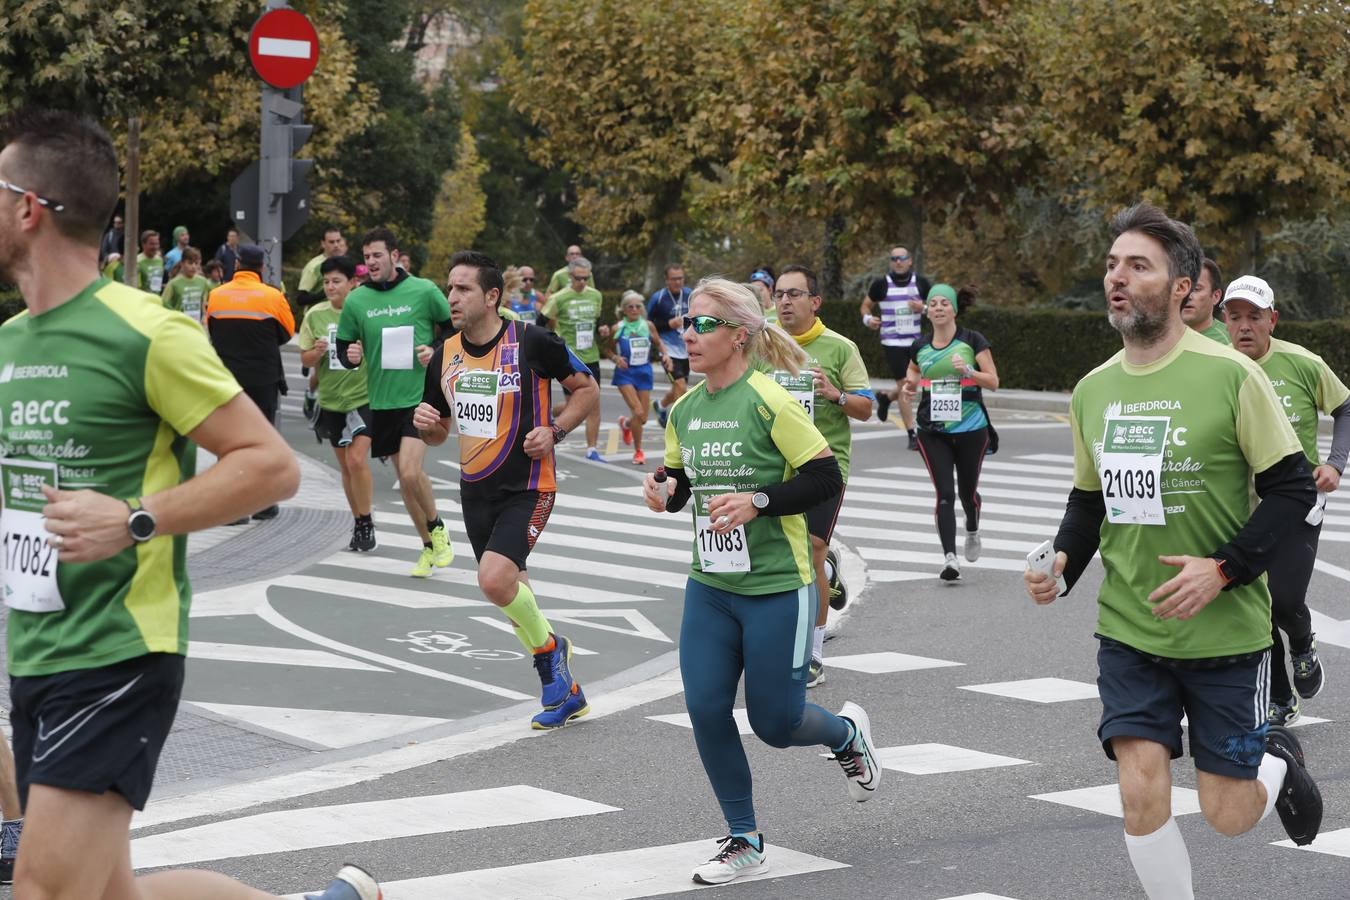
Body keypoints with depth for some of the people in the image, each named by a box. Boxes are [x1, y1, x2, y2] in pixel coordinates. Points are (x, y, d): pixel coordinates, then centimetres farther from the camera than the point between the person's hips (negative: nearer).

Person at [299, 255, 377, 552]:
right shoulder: (315, 315, 1)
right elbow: (305, 358, 8)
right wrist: (317, 352, -12)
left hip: (364, 397, -4)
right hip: (331, 400, 4)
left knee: (357, 459, -16)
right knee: (345, 466, 12)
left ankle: (366, 525, -1)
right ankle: (358, 524, 26)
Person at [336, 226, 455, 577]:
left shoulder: (423, 291, -6)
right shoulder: (356, 300, 2)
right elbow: (344, 347, 11)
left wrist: (438, 352, -11)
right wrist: (350, 356, -11)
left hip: (421, 395, -4)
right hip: (381, 401, 4)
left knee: (411, 472, -18)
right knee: (404, 478, 10)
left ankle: (437, 528, 9)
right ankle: (429, 547, 26)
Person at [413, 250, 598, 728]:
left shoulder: (532, 342, -13)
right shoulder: (445, 355, 4)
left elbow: (588, 390, -2)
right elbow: (439, 433, 15)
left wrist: (554, 431, -16)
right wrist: (426, 423, -8)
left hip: (527, 487, -7)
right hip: (476, 490, 7)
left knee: (495, 579, -24)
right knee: (510, 588, 13)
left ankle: (548, 646, 6)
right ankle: (564, 690, 29)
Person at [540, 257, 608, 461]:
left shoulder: (596, 296, 7)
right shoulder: (559, 298, -8)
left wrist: (601, 330, 1)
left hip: (591, 357, 4)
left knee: (594, 404, 1)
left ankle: (591, 449, 7)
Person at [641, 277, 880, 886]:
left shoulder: (767, 402, -15)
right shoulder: (684, 411, 6)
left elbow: (825, 478, -15)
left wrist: (757, 501, -25)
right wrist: (665, 492, -4)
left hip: (776, 589, -6)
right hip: (709, 586, 6)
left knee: (775, 723, 2)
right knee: (706, 710, -1)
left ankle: (848, 733, 37)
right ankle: (744, 841, 16)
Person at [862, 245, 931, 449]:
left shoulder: (921, 283, 3)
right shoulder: (881, 285, -2)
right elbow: (866, 305, 11)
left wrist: (923, 308, -11)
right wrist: (868, 318, -10)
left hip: (916, 341, 3)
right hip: (892, 342, -3)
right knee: (904, 386, -8)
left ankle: (886, 397, 43)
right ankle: (912, 435, -3)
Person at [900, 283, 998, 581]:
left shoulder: (972, 341, -3)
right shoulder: (920, 347, 6)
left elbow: (993, 381, -4)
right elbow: (914, 371, 24)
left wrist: (968, 370, -21)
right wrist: (909, 387, 1)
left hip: (970, 430, -1)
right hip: (932, 431, 1)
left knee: (968, 491, 12)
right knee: (945, 493, -10)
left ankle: (972, 532, 44)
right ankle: (949, 557, -15)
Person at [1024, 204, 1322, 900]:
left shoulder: (1230, 375, -12)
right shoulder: (1092, 389, 3)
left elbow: (1293, 488, -9)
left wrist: (1224, 569, -20)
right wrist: (1063, 561, -3)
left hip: (1225, 631, -3)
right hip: (1128, 630, 4)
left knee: (1224, 816, 5)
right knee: (1141, 792, -7)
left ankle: (1279, 763, 39)